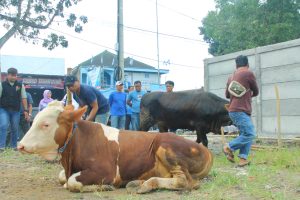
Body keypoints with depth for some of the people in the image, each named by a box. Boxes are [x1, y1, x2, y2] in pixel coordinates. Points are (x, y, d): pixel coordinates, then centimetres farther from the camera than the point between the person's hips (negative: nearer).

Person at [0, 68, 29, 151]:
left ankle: (14, 145, 21)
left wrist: (25, 110, 1)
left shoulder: (20, 85, 7)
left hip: (16, 110, 2)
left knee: (15, 129, 7)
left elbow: (24, 98, 6)